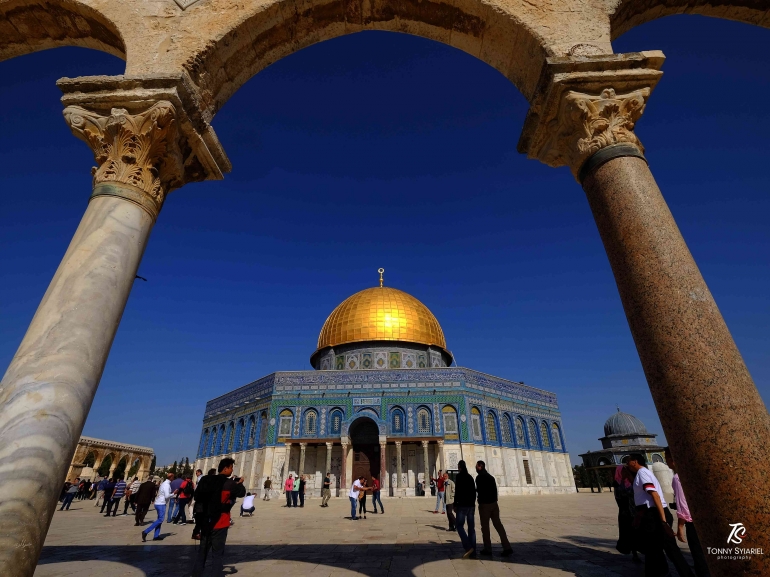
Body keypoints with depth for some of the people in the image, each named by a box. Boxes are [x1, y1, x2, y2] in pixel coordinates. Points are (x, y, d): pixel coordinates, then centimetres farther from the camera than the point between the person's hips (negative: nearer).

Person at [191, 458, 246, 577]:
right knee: (218, 553, 4)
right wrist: (240, 483, 14)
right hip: (220, 523, -6)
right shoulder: (229, 483, -16)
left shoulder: (206, 480, 0)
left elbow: (197, 497, 10)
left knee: (202, 551, 19)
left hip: (205, 521, 6)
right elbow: (242, 493, -1)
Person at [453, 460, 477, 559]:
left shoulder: (459, 476, -7)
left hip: (462, 505, -7)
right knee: (471, 528, 8)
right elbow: (474, 492, 14)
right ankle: (473, 553, 9)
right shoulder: (470, 477, 12)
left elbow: (457, 491, -13)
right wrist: (473, 504, 19)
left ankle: (468, 547, -12)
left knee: (460, 526, 1)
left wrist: (455, 504, -8)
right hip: (471, 505, 7)